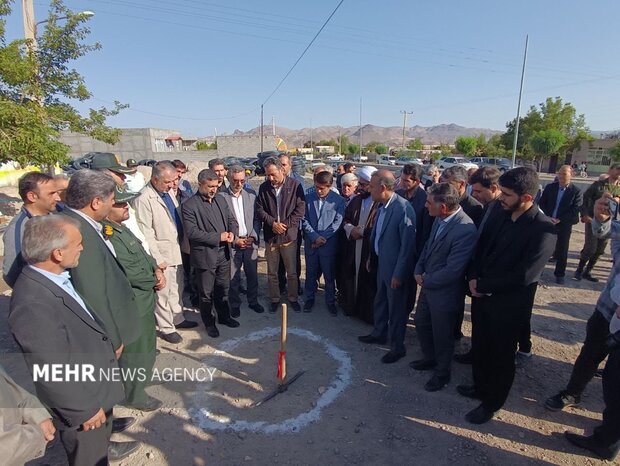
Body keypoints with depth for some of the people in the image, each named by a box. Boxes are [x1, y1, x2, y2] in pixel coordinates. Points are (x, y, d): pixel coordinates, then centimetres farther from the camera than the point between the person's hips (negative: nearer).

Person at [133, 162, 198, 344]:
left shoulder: (168, 192, 6)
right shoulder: (144, 199, -20)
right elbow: (146, 234, -19)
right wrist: (157, 258, -18)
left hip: (177, 251, 8)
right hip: (163, 254, -8)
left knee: (177, 289, 20)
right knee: (163, 293, 6)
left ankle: (178, 319, 37)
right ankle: (166, 328, 22)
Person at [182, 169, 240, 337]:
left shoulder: (221, 200, 7)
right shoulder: (189, 205, -13)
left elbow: (231, 220, 11)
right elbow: (192, 232, -20)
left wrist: (232, 233, -11)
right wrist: (218, 237, -19)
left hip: (224, 253, 6)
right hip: (205, 256, -5)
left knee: (223, 288, 20)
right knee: (206, 293, 10)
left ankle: (224, 316, 39)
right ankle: (209, 322, 29)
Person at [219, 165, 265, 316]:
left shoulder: (251, 195, 5)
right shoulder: (221, 197, -8)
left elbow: (257, 219, 7)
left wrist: (253, 237, -5)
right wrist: (235, 240, -11)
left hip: (251, 242, 3)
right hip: (232, 244, -3)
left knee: (252, 275, 13)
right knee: (233, 277, 8)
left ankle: (253, 301, 32)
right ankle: (234, 305, 27)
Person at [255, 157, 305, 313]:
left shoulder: (295, 186, -6)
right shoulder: (264, 188, 2)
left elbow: (300, 209, -8)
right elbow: (259, 210, 1)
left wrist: (285, 224, -14)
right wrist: (272, 223, -13)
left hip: (289, 235, -2)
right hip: (270, 236, 2)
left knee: (292, 271, 8)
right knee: (272, 272, 12)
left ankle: (293, 299, 26)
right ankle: (274, 299, 28)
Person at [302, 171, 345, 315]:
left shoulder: (338, 200, -7)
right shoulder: (309, 198, -1)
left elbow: (337, 222, -9)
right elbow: (304, 219, -2)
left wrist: (322, 238, -13)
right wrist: (315, 237, -12)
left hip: (329, 244, -2)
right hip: (310, 243, 2)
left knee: (329, 275, 10)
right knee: (311, 273, 15)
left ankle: (330, 301, 27)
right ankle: (309, 298, 32)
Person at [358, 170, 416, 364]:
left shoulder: (403, 209, -25)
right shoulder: (383, 206, 0)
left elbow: (408, 245, -23)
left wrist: (398, 274, -20)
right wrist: (371, 258, 14)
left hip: (395, 269, -8)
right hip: (381, 264, 8)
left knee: (396, 309, 9)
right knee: (380, 302, 25)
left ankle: (397, 347, 28)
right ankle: (379, 333, 47)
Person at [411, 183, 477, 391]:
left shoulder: (466, 229, -30)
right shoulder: (440, 219, -5)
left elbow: (452, 270, -28)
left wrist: (426, 280, -14)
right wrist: (418, 271, -2)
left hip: (444, 292, -8)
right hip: (428, 285, 8)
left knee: (441, 335, 13)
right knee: (421, 323, 24)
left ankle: (442, 372, 39)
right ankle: (430, 358, 50)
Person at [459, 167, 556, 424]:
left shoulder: (544, 230, -21)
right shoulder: (502, 217, 1)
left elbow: (523, 276, -25)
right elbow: (480, 247, 8)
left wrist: (483, 285, -16)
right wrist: (474, 278, -8)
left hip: (508, 305, -6)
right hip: (483, 296, 6)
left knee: (500, 356, 14)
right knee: (480, 347, 22)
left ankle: (491, 404, 35)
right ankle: (481, 386, 47)